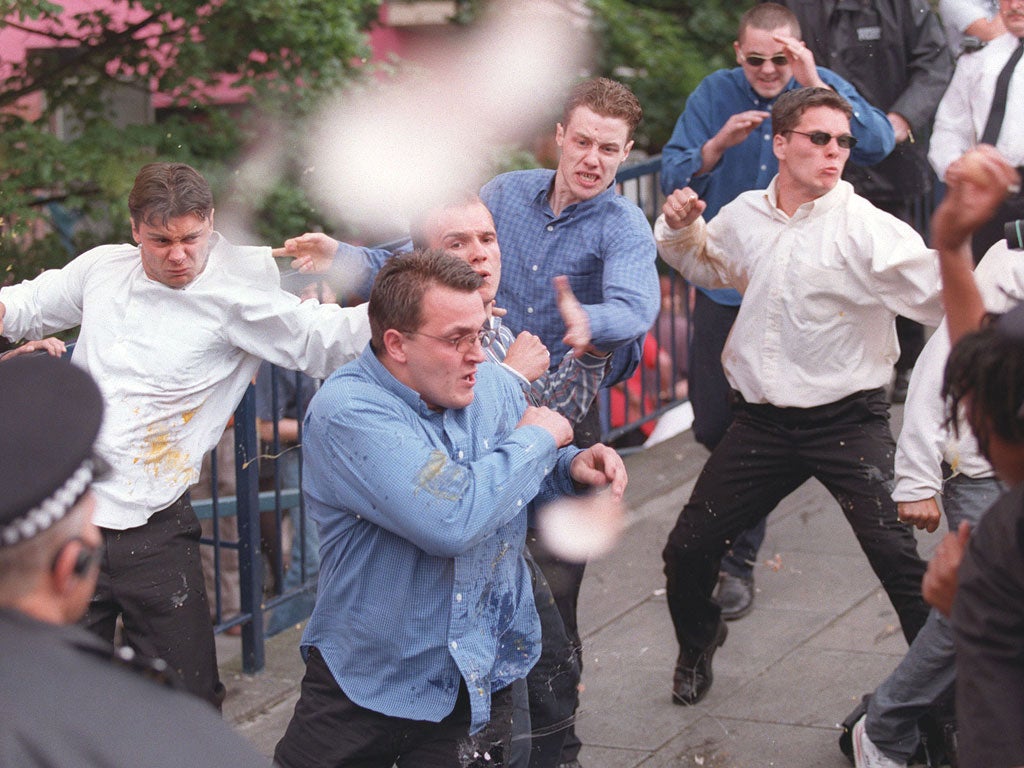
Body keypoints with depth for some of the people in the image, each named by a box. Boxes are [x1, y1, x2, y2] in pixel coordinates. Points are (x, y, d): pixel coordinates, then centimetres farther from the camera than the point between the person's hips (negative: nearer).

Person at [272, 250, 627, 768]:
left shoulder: (492, 385, -1)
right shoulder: (346, 411, -23)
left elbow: (527, 477, 19)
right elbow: (452, 519, -33)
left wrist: (572, 467, -5)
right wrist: (536, 440, -19)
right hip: (368, 682, -4)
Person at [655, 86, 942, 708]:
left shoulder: (865, 227, -14)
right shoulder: (744, 216, 4)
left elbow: (939, 292, -27)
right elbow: (707, 265, 27)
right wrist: (682, 229, 6)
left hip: (848, 419, -5)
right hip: (763, 420, 5)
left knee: (901, 561, -15)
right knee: (687, 549, 10)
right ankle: (698, 642, 41)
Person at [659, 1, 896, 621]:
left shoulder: (822, 87, -6)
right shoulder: (716, 94, -4)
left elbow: (877, 146, -23)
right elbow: (674, 179, -11)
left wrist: (814, 83, -31)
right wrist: (721, 142, -29)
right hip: (724, 284, 2)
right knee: (712, 424, 10)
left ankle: (740, 559, 12)